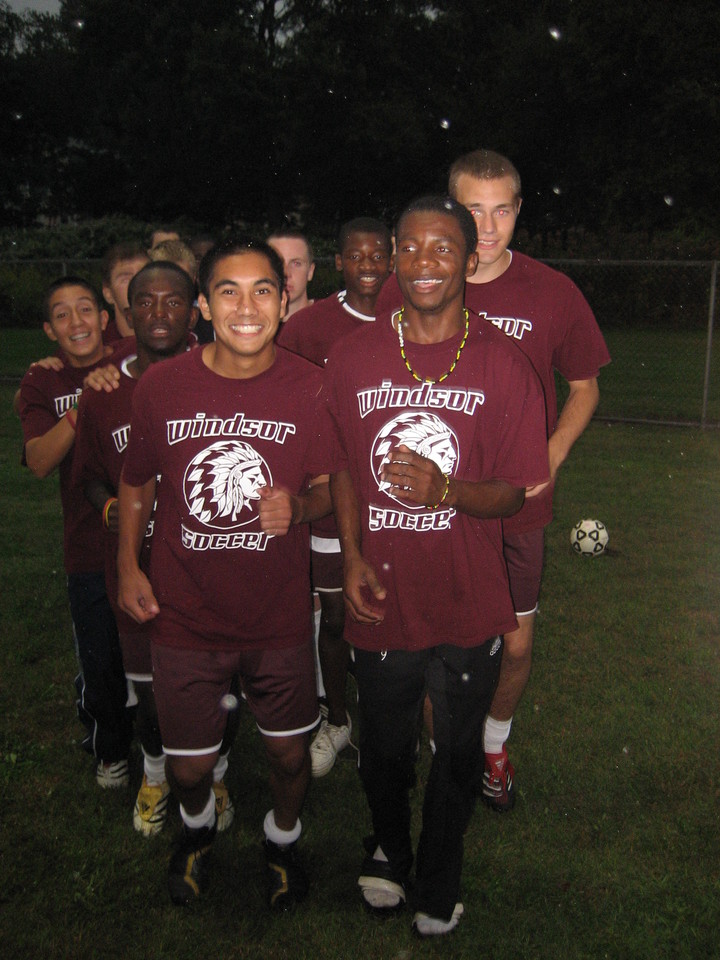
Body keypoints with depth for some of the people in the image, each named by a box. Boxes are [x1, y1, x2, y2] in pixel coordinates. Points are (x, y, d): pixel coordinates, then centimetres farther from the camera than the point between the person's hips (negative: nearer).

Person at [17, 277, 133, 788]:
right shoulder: (43, 383, 3)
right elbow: (40, 461, -12)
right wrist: (83, 407, -24)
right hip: (91, 549, 1)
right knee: (101, 663, 12)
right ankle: (110, 749, 39)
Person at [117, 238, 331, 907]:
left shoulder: (310, 387, -11)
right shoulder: (160, 386, -9)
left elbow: (328, 487, -1)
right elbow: (136, 483, 7)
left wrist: (298, 506, -23)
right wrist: (128, 567, 5)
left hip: (279, 618, 0)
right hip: (184, 615, 1)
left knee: (289, 755, 15)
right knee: (188, 766, 15)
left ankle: (282, 838, 49)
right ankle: (197, 827, 52)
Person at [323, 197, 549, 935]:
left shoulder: (503, 365, -8)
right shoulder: (352, 356, -3)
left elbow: (516, 492, -6)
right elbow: (341, 466, 7)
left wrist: (447, 490, -26)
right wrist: (351, 555, -4)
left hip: (468, 605, -1)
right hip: (381, 597, 1)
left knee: (457, 754, 17)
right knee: (383, 746, 20)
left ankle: (439, 880, 46)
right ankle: (388, 847, 53)